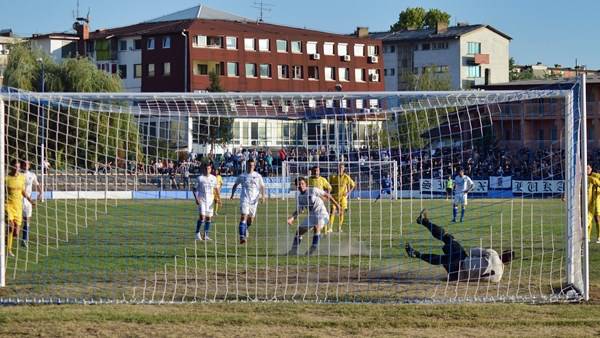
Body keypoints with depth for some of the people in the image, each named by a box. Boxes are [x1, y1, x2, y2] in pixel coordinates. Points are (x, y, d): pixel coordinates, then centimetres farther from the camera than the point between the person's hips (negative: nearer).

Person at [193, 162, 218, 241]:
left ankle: (206, 235, 10)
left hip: (210, 200, 4)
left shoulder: (213, 178, 7)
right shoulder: (200, 178, -3)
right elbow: (194, 189, -1)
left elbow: (215, 189, 16)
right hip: (202, 200, -4)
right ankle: (197, 233, -1)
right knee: (202, 216, -15)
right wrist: (196, 198, -13)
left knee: (208, 217, 3)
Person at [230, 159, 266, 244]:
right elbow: (235, 185, 15)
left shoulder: (258, 176, 5)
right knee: (243, 217, -17)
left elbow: (262, 186, 9)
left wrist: (262, 195, -6)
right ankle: (242, 236, -22)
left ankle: (245, 231, 42)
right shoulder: (242, 176, 3)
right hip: (244, 199, -2)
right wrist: (232, 194, 5)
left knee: (250, 219, 12)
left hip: (254, 201, 2)